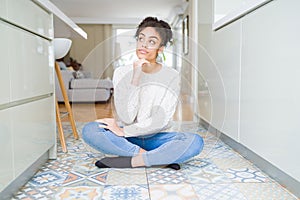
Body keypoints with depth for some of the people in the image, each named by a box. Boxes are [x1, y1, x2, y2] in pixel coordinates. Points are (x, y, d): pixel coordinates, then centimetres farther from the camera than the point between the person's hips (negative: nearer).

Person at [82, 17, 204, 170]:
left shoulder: (171, 76, -5)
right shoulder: (122, 73, -3)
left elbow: (161, 121, -13)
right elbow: (126, 118, -14)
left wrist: (124, 131, -18)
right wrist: (135, 79, -21)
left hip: (157, 138, 0)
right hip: (127, 139, 1)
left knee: (195, 142, -28)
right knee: (89, 130, -26)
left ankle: (128, 161, -22)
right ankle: (160, 158, -22)